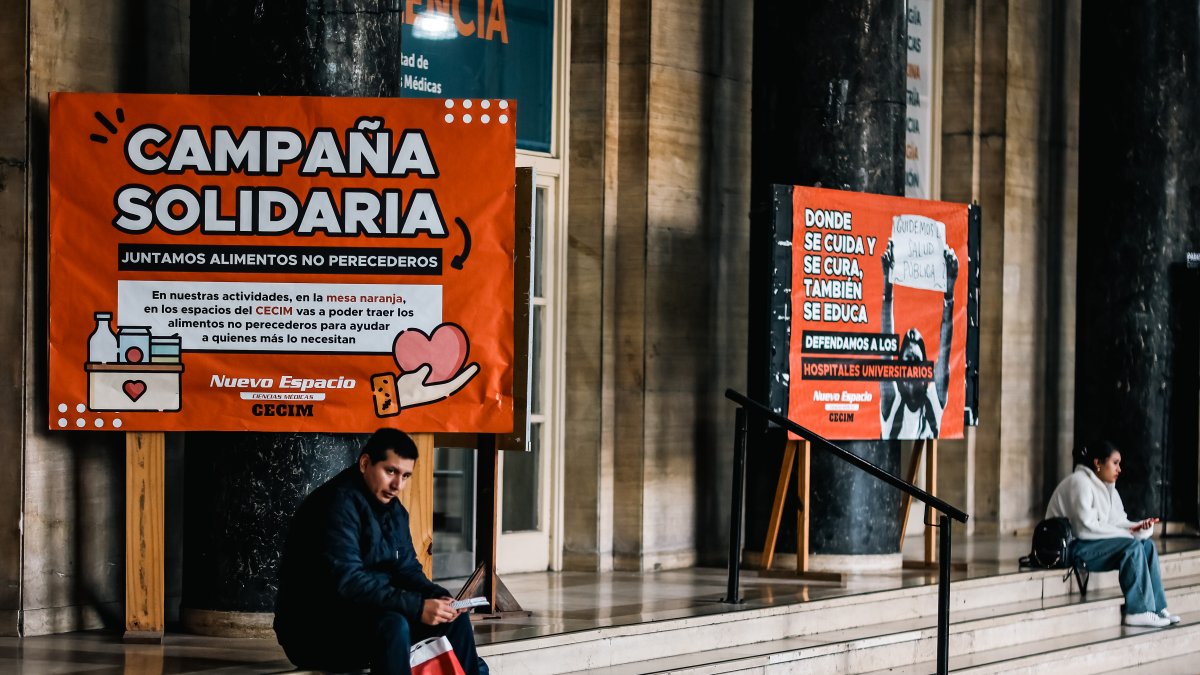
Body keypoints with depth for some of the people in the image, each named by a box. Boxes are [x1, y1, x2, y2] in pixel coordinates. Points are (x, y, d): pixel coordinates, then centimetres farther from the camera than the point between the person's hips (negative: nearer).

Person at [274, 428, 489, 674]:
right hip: (314, 629, -9)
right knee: (392, 625, -34)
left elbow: (407, 569, 10)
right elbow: (346, 582, -28)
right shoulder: (337, 504, -19)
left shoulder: (393, 510, 10)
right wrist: (417, 607, -32)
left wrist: (438, 597, -13)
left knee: (455, 615, -1)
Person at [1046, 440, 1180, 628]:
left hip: (1090, 543, 10)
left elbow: (1115, 521, 10)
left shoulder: (1106, 486, 14)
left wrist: (1137, 526, -12)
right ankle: (1139, 611, -23)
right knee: (1132, 546, -24)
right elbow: (1085, 527, -23)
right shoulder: (1080, 483, -15)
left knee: (1147, 545, -3)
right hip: (1072, 547, -10)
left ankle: (1157, 607, -8)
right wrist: (1127, 533, -17)